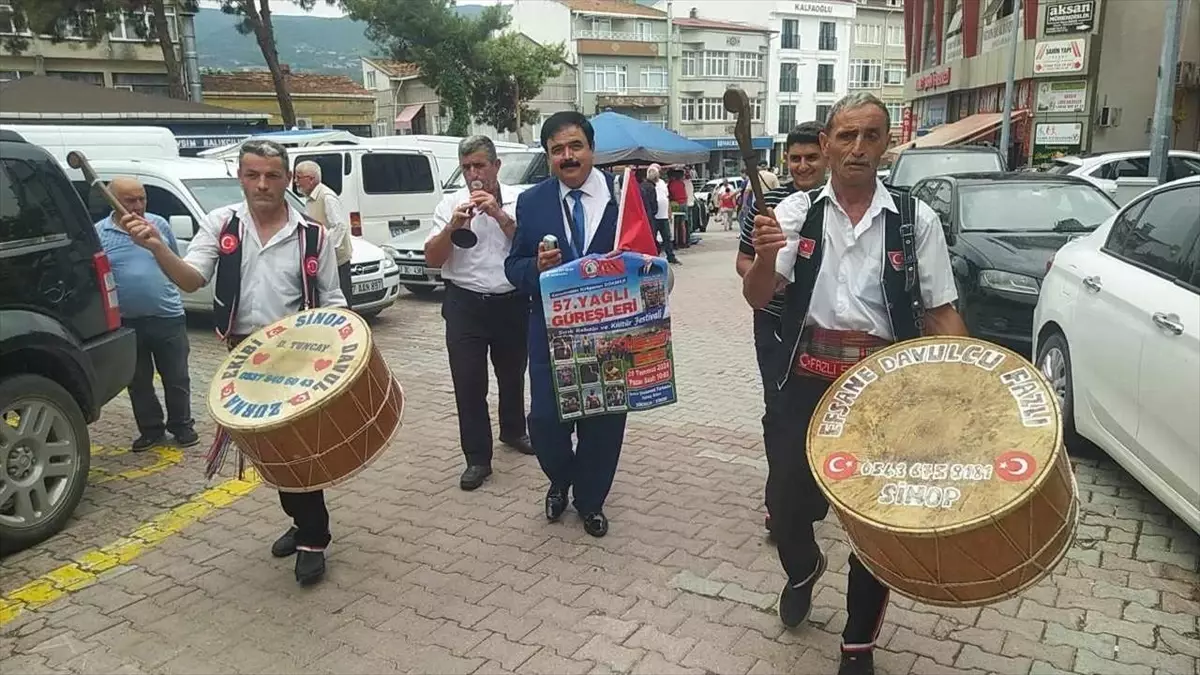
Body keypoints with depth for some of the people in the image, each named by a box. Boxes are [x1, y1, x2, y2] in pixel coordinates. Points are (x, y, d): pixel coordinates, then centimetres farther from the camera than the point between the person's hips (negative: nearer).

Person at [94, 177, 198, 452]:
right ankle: (151, 429, 24)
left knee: (176, 377, 8)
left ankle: (182, 426, 23)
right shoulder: (99, 233, -2)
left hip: (169, 317, 0)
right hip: (127, 322, 0)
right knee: (138, 382, 11)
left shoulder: (159, 224, 2)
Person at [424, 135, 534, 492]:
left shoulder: (518, 200, -2)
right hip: (466, 305, -1)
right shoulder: (450, 204, -1)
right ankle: (477, 458, 9)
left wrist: (500, 215, -21)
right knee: (469, 383, -1)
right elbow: (432, 259, -5)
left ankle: (513, 431, 42)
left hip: (512, 302, 1)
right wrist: (453, 225, -21)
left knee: (512, 374, 19)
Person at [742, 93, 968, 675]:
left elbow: (941, 313, 2)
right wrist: (765, 257, -27)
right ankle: (803, 569, 48)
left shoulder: (916, 220, -2)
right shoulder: (796, 211, -1)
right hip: (806, 379, 1)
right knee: (787, 502, 10)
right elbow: (757, 299, -6)